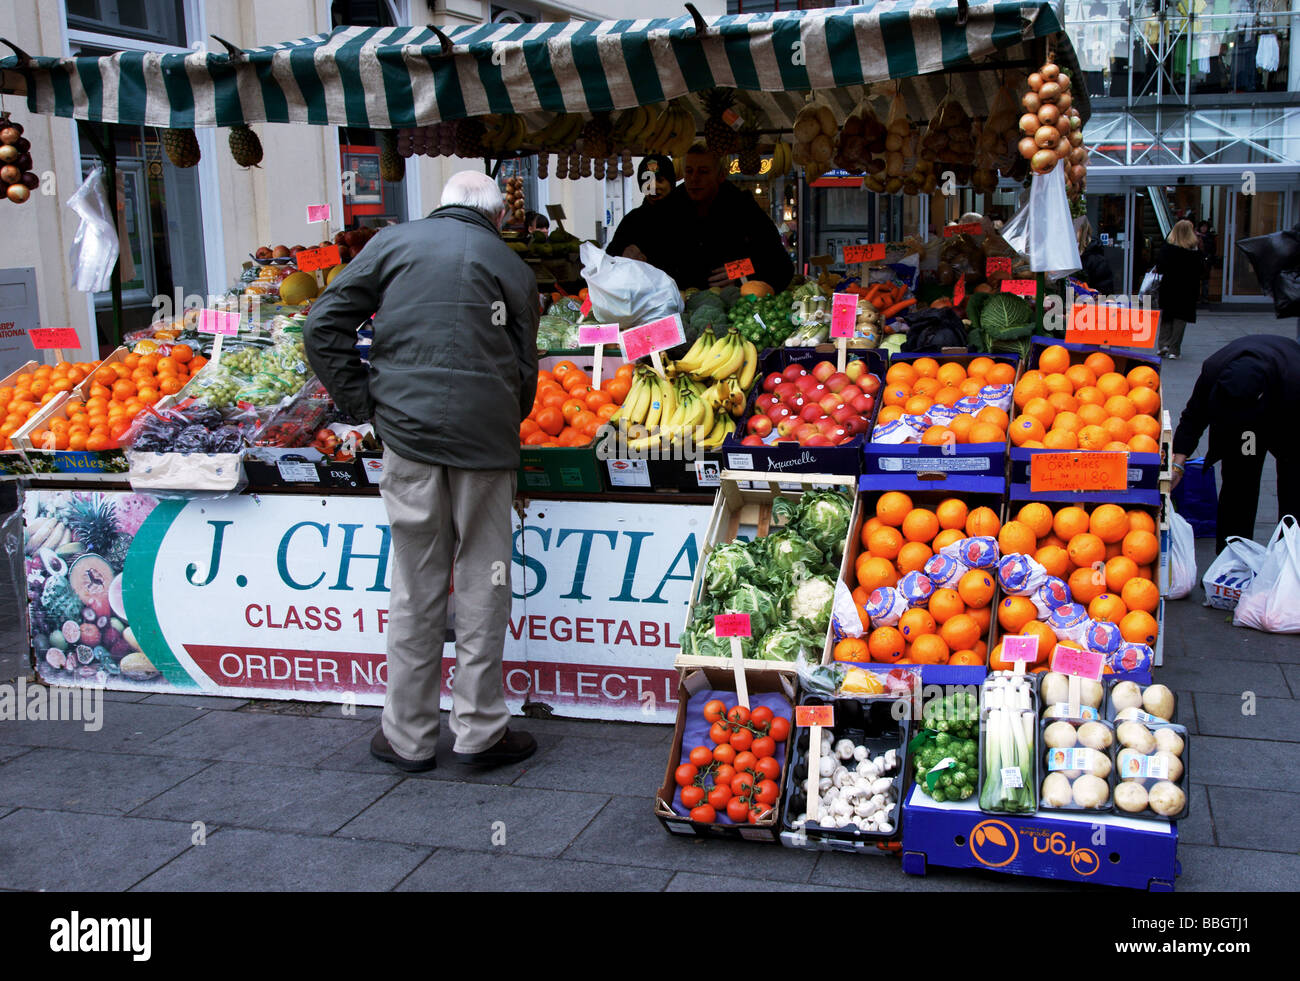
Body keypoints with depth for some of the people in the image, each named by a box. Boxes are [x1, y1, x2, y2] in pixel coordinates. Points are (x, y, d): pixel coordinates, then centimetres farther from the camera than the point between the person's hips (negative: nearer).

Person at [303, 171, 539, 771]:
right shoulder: (512, 267, 9)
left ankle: (408, 737, 17)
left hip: (409, 430, 1)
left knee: (416, 587, 8)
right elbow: (525, 370, 8)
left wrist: (364, 403, 6)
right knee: (481, 584, 7)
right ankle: (480, 731, 13)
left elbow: (323, 327, 3)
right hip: (485, 440, -1)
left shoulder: (394, 242, 9)